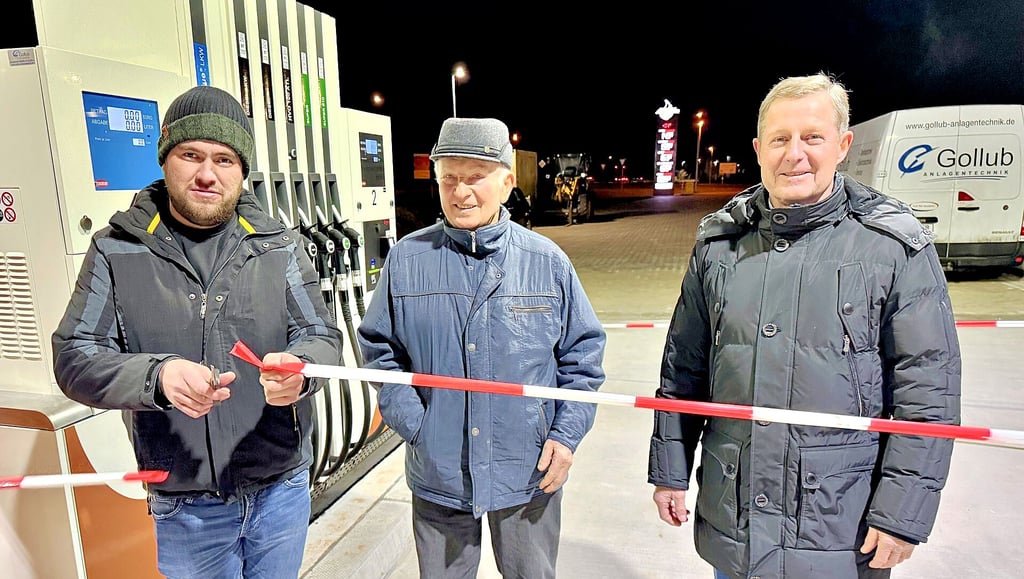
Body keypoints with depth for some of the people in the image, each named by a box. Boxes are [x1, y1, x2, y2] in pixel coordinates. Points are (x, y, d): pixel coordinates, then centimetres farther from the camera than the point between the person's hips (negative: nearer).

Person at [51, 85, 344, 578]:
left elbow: (323, 337, -3)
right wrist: (158, 376, -27)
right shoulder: (116, 250, -3)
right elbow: (74, 357, -6)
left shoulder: (278, 246, -1)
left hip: (283, 488, 2)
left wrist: (298, 369, -27)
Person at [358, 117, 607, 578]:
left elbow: (583, 353, 2)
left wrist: (567, 434, -6)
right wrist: (411, 422, -8)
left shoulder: (547, 260, -5)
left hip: (530, 473, 0)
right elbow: (379, 347, 3)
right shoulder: (406, 258, -5)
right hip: (436, 473, 1)